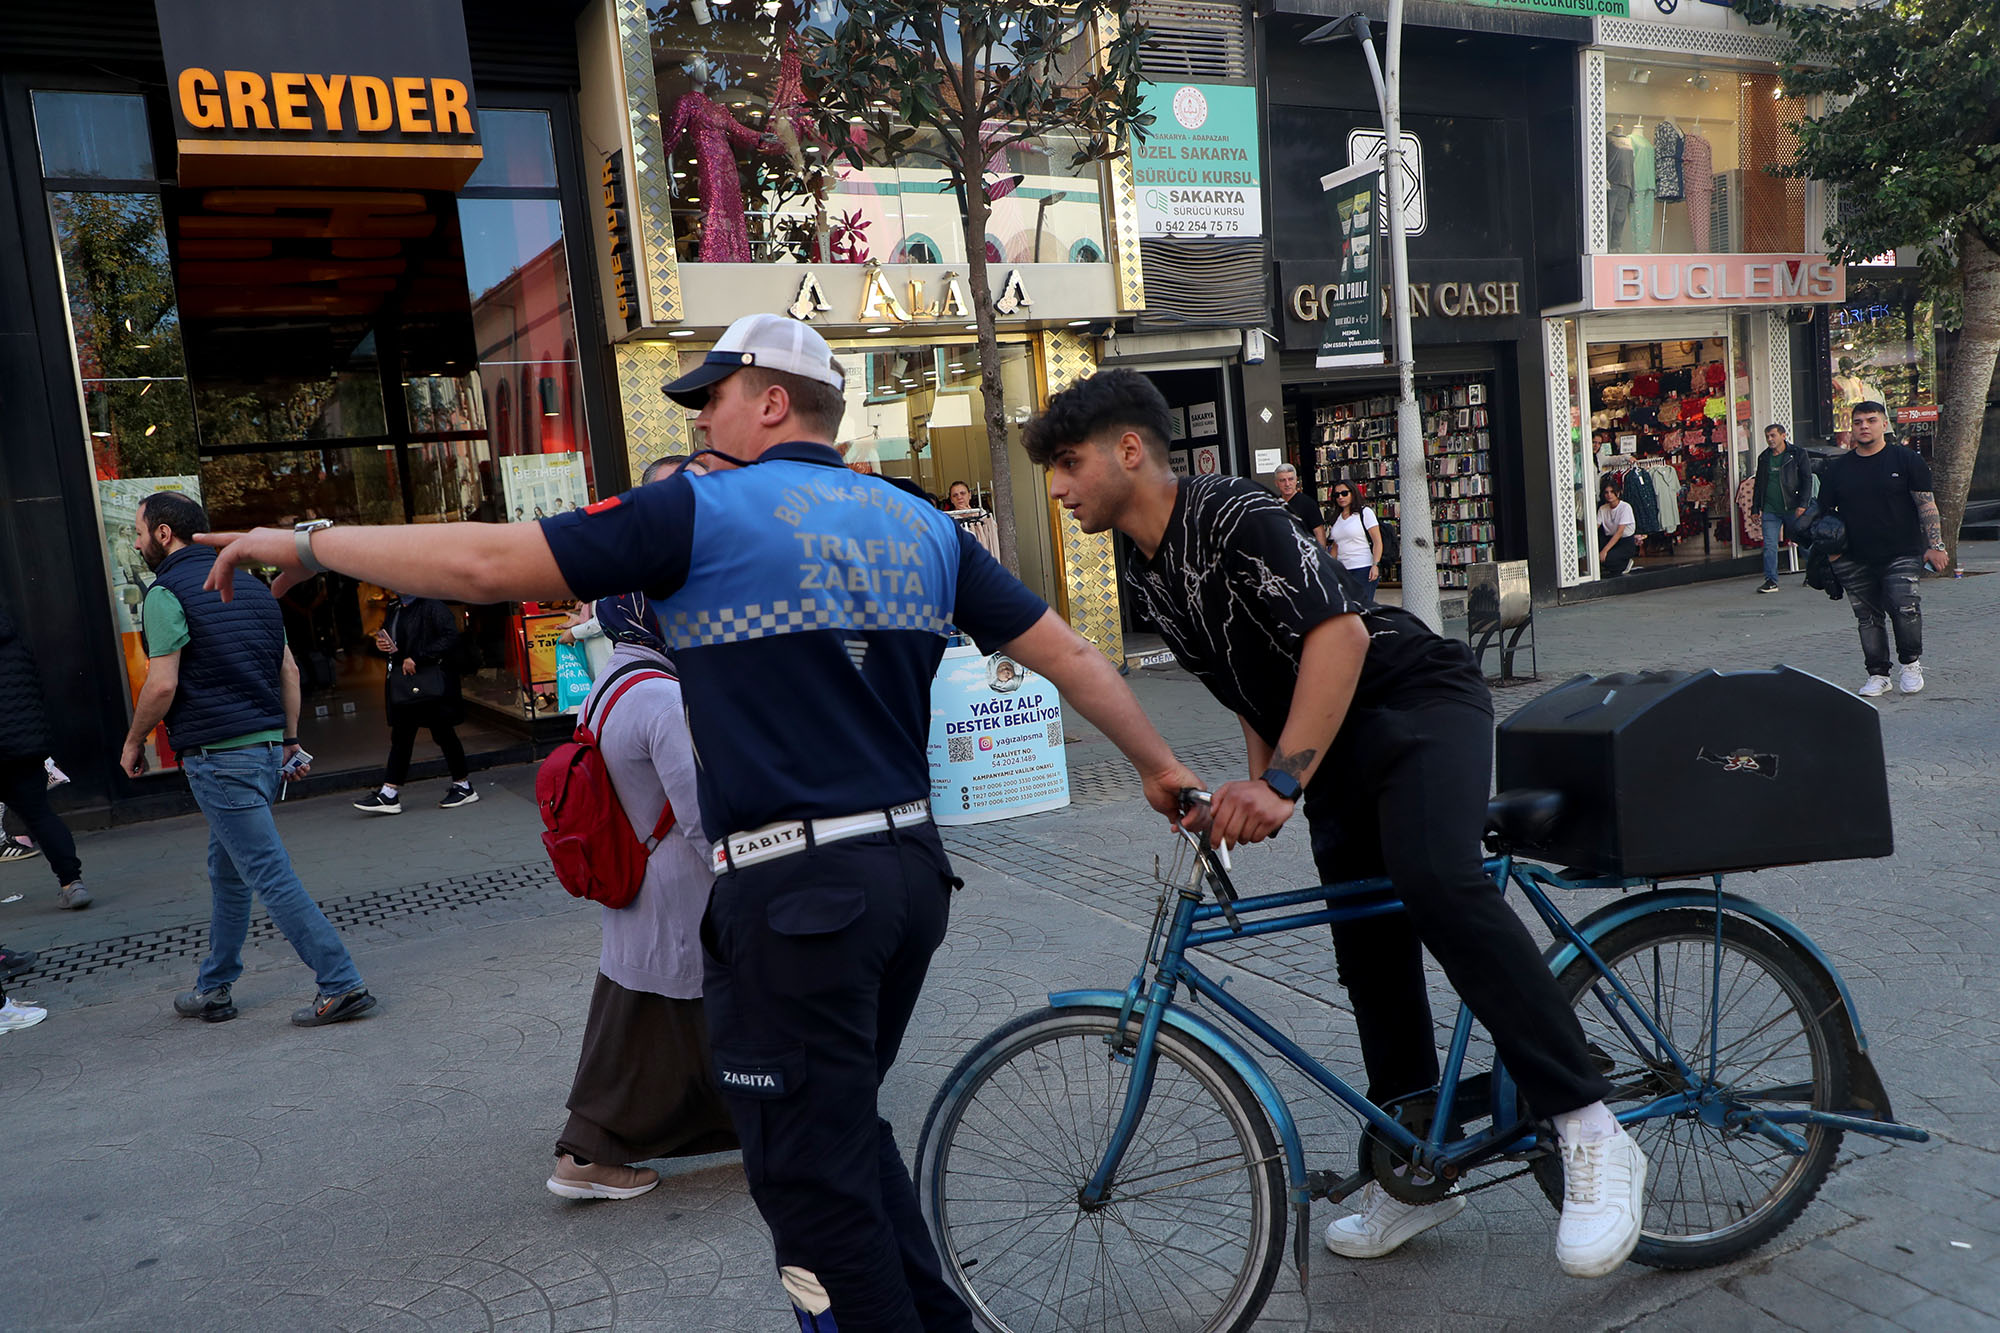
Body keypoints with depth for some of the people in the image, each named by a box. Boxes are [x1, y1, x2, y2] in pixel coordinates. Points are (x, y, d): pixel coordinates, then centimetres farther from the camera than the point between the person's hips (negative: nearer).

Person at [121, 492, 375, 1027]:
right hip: (266, 747, 8)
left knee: (271, 877, -6)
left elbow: (162, 686, -15)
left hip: (217, 757, -8)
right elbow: (289, 670, 15)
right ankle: (213, 991, 29)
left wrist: (133, 743, 1)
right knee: (227, 872, 19)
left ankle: (342, 984, -8)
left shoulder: (166, 592, -9)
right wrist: (290, 739, 20)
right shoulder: (249, 585, 14)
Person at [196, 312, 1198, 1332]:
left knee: (816, 1181, 7)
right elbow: (1067, 652, 10)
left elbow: (484, 563, -10)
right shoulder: (922, 524, 10)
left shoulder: (703, 512, -7)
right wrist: (1159, 765, 22)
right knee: (846, 1124, 25)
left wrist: (308, 545, 4)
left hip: (792, 893, -7)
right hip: (911, 866, 8)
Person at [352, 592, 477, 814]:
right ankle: (389, 795, 8)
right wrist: (380, 644, 1)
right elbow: (387, 636, 26)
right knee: (401, 736, 7)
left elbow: (450, 637, -21)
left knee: (443, 733, 1)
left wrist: (417, 658, -22)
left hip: (431, 682, -8)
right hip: (402, 682, 8)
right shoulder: (394, 609, 14)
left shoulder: (432, 606, -11)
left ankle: (463, 786, 14)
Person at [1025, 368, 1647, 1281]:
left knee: (1435, 881, -33)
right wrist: (1253, 798, 13)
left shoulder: (1233, 516, -18)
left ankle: (1590, 1135, -24)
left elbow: (1339, 633, -30)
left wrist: (1281, 783, -35)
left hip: (1421, 704, -8)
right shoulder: (1144, 575, 7)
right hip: (1331, 748, 8)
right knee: (1369, 955, 9)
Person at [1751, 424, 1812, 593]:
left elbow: (1807, 480, -3)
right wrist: (1757, 508, 14)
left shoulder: (1798, 454, 0)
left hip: (1793, 509, -3)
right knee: (1769, 545, -3)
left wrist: (1802, 504, -12)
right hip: (1770, 510, 4)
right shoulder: (1763, 458, 13)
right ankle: (1771, 580, -1)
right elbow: (1759, 484, 20)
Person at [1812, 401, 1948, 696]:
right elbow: (1824, 513, 14)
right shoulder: (1837, 469, 10)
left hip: (1902, 554, -3)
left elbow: (1927, 506, 2)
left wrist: (1935, 545, -7)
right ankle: (1877, 674, 16)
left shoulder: (1908, 460, 4)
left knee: (1904, 606, -18)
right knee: (1867, 617, 5)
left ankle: (1910, 663, 4)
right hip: (1854, 560, 3)